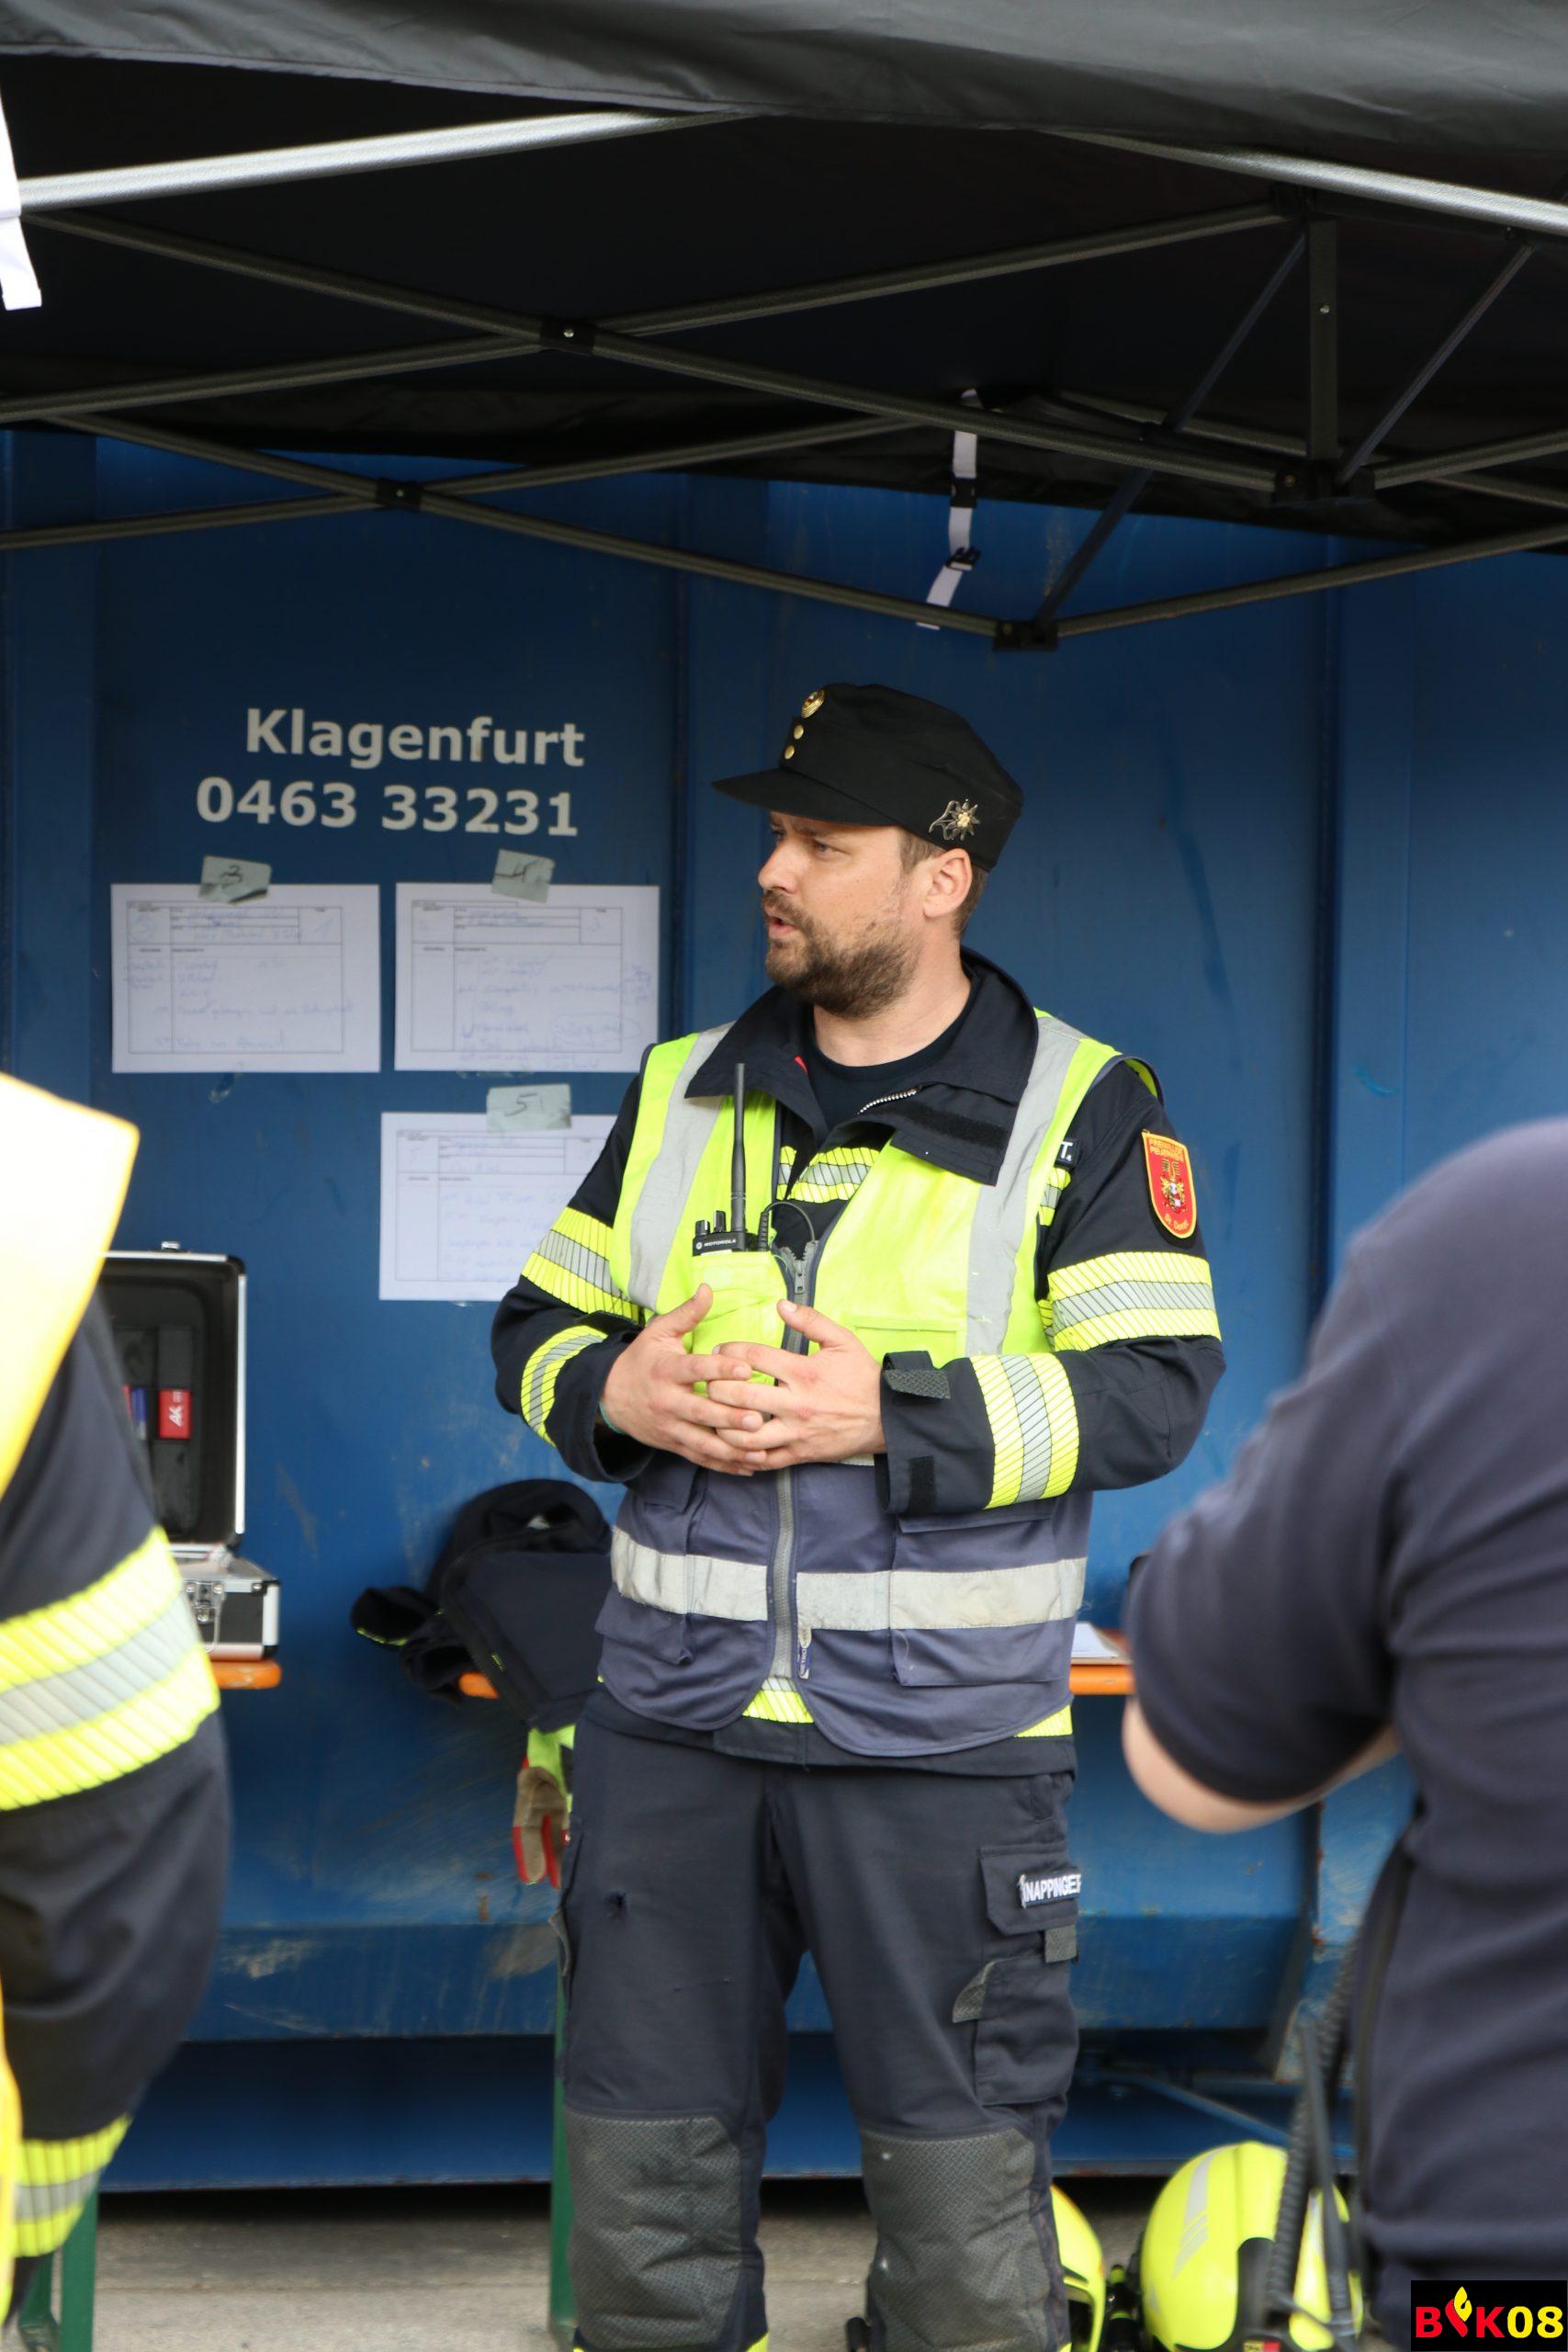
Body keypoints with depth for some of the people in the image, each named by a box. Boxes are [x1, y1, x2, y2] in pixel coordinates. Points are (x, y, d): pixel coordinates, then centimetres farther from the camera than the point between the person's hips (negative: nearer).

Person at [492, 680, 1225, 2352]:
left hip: (941, 1743, -4)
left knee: (962, 2182, 3)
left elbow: (1154, 1392, -10)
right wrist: (608, 1391, -8)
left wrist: (889, 1416, -19)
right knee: (642, 2160, 11)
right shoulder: (682, 1095, 11)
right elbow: (537, 1326, 15)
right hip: (674, 1725, 4)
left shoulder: (1080, 1113, -2)